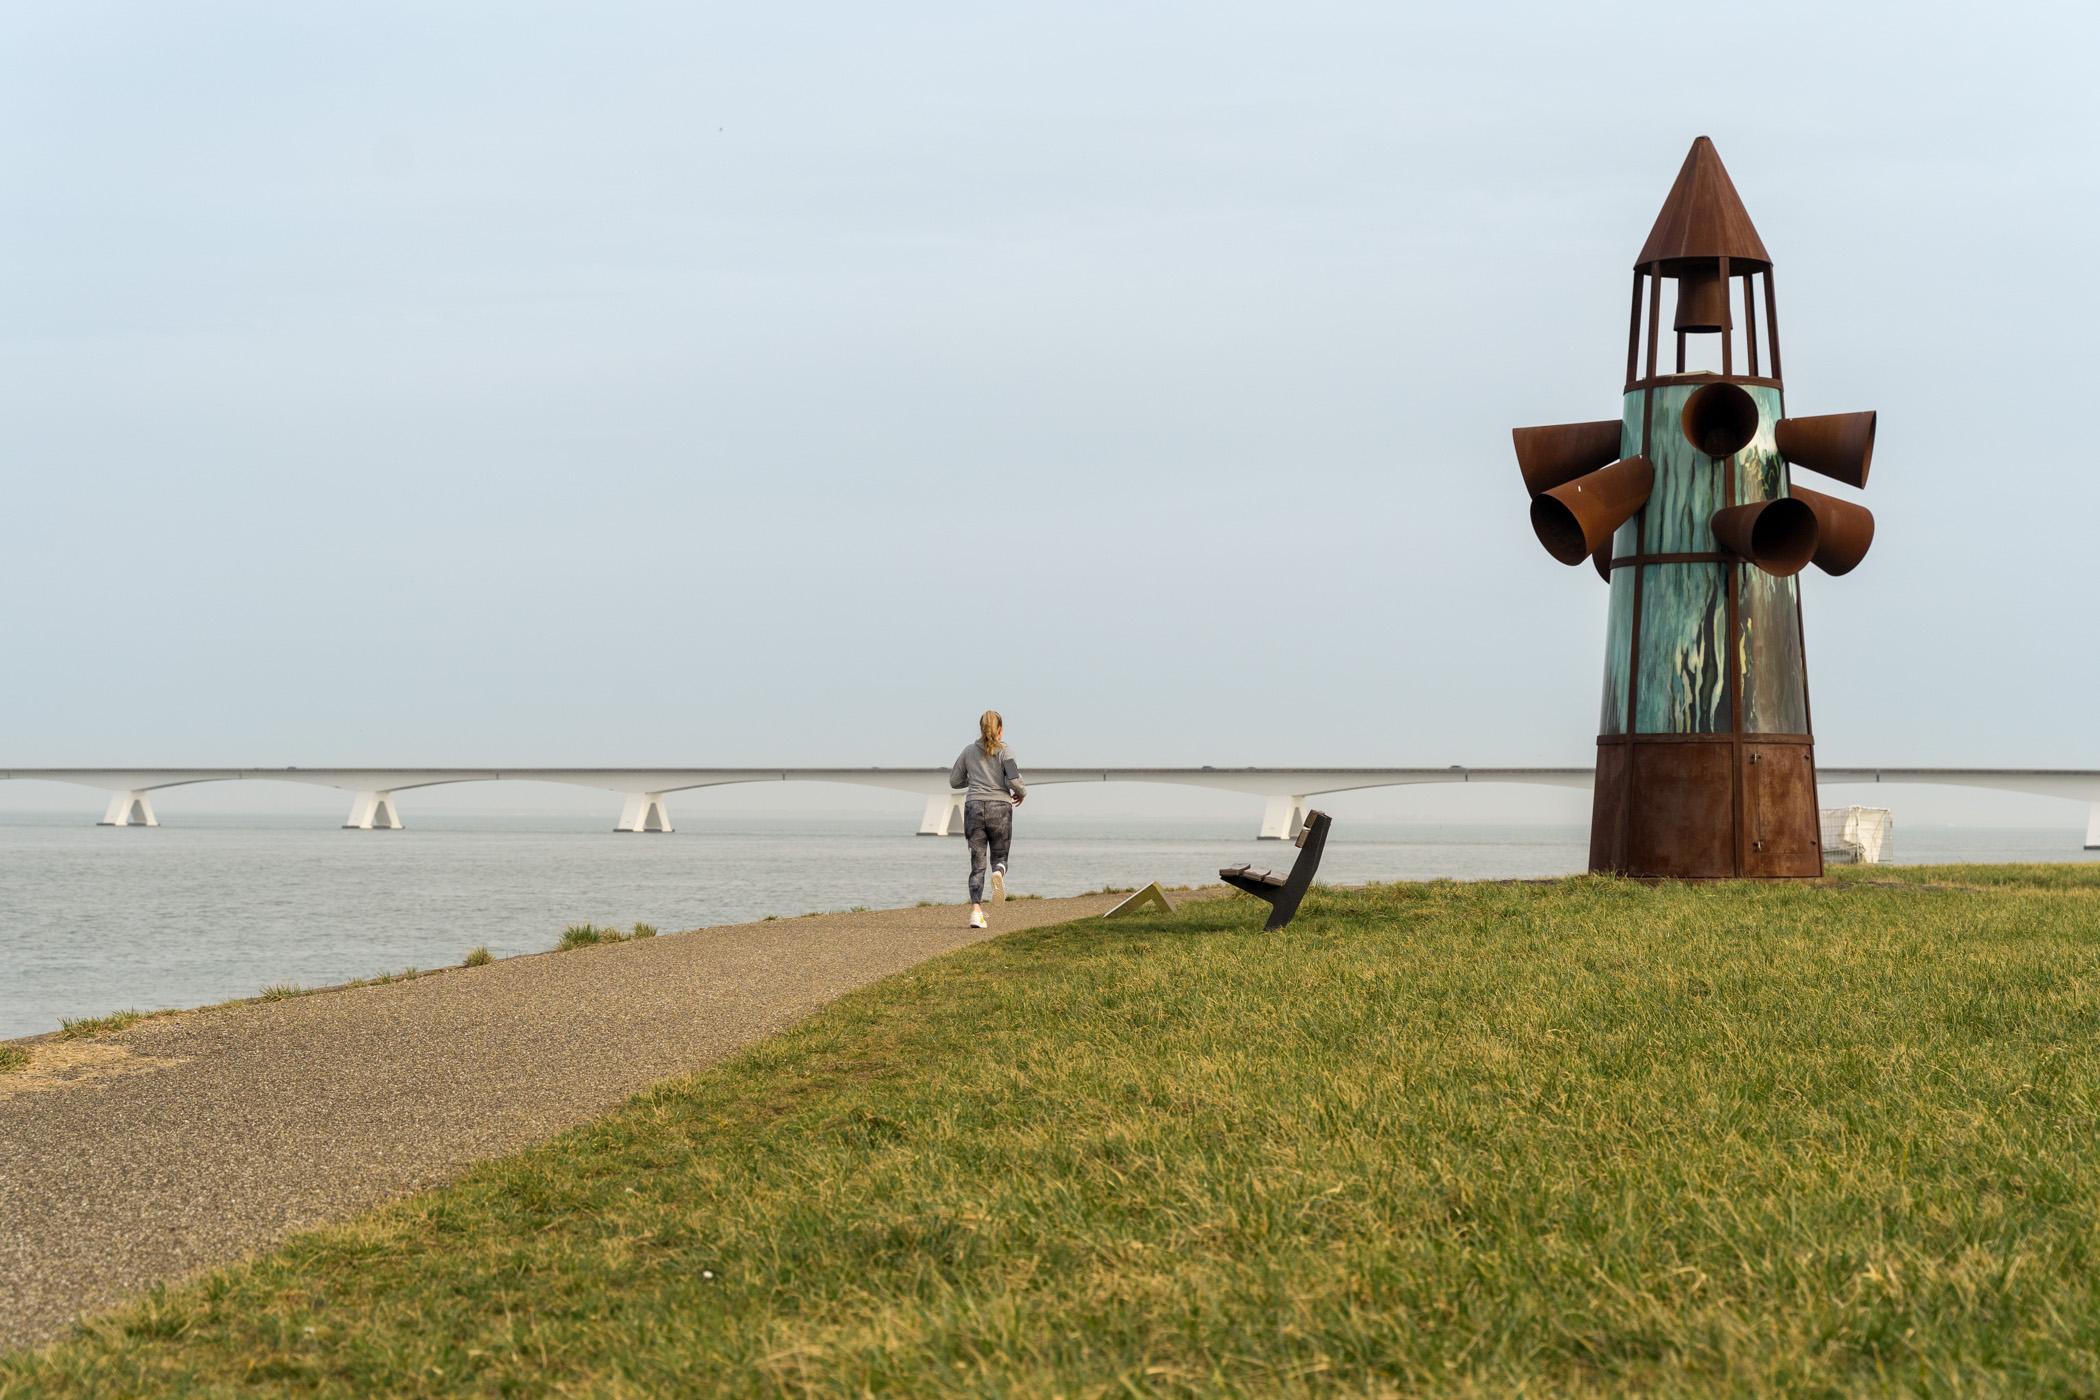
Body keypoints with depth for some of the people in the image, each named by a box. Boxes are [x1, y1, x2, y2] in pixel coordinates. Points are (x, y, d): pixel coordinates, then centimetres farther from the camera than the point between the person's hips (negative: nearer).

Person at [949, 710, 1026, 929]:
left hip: (974, 806, 2)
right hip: (999, 807, -2)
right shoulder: (1005, 752, -1)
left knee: (977, 862, 4)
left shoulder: (969, 752, 9)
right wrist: (1021, 793, 9)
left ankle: (976, 910, -11)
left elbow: (954, 781, 13)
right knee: (999, 856, 13)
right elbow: (1015, 780, -12)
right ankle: (998, 873, -25)